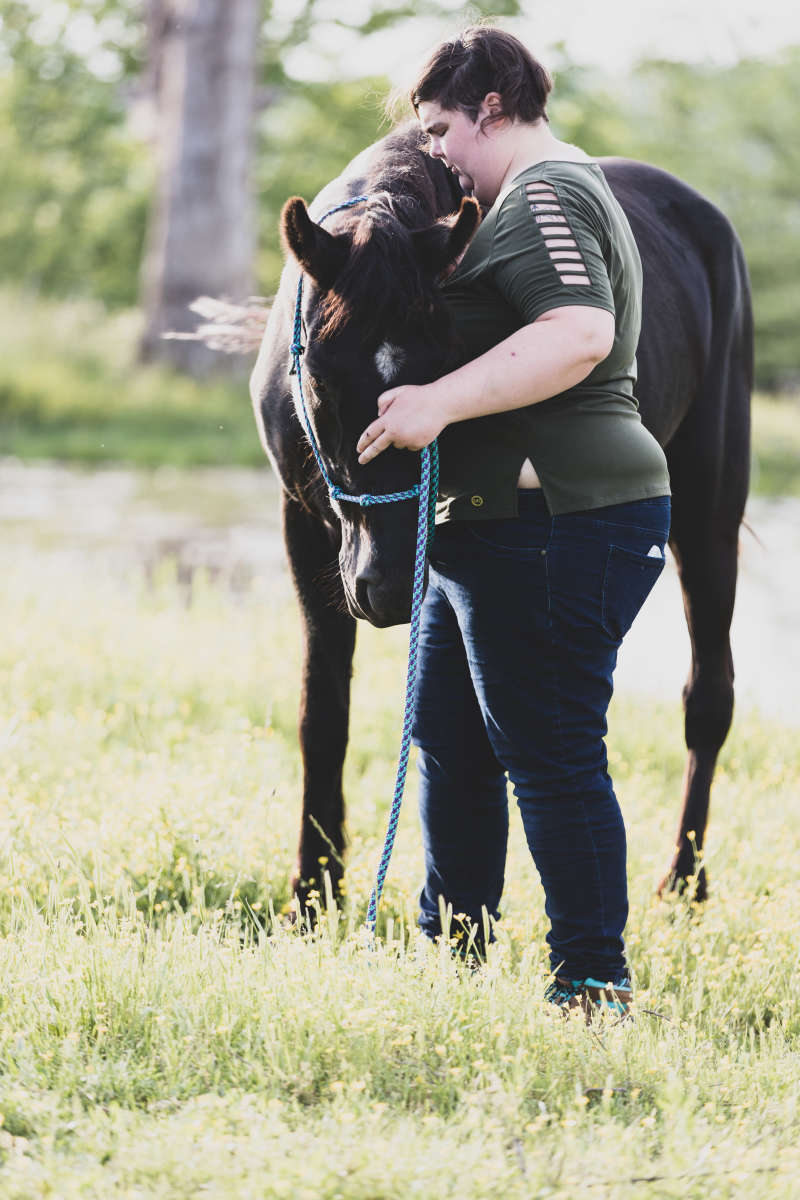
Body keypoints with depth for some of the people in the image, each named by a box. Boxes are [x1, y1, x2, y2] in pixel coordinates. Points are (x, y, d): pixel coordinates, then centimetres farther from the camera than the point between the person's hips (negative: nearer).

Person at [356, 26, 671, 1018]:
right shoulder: (554, 190, 21)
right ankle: (452, 946, 28)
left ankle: (595, 984, -4)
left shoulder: (542, 199, -14)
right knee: (449, 740, 18)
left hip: (554, 520, -12)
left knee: (549, 752, -9)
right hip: (488, 527, 12)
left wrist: (442, 402, -36)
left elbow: (580, 334, -31)